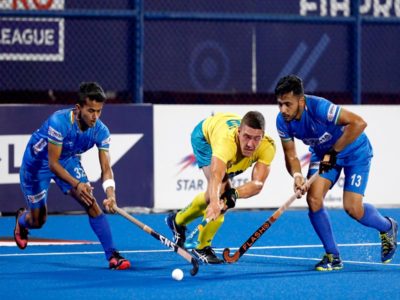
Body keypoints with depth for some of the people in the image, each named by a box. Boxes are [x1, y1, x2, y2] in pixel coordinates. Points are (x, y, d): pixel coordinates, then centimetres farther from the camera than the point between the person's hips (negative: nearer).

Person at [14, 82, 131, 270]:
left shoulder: (101, 131, -23)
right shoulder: (59, 122, -37)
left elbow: (106, 168, -22)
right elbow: (53, 164, -33)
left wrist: (110, 194, -41)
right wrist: (76, 184, -46)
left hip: (68, 160, 3)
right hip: (37, 162, -3)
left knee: (91, 203, -18)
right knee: (37, 221, 5)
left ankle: (112, 256, -19)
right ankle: (21, 219, 44)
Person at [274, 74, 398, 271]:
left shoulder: (319, 107, -37)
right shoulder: (282, 121, -18)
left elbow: (358, 123, -43)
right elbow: (290, 155, -9)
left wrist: (333, 152, -39)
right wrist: (296, 175, -31)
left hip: (354, 150, -5)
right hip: (323, 152, 5)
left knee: (352, 208, -12)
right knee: (313, 198, -15)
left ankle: (387, 227, 23)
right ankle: (332, 256, 0)